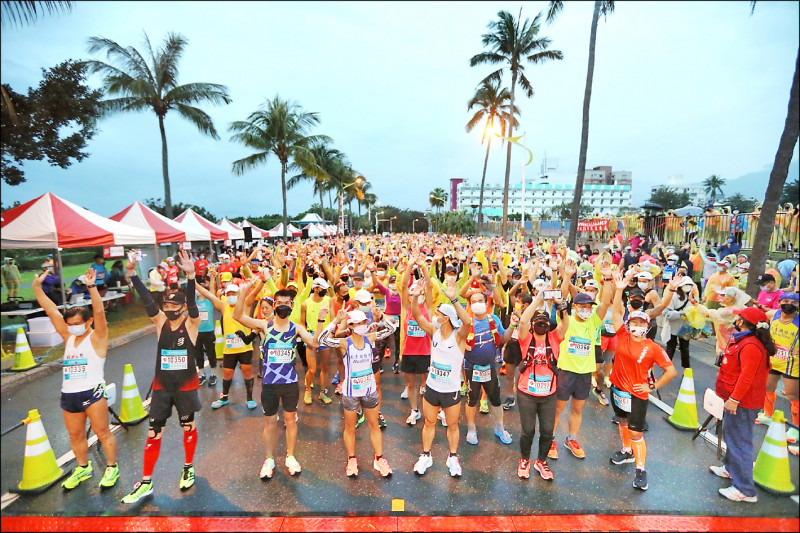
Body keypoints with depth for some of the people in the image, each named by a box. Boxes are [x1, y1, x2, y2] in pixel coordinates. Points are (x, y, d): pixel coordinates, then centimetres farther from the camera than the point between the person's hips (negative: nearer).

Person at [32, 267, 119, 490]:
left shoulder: (97, 337, -6)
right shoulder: (68, 337, 10)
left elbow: (99, 312, -23)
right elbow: (51, 310, 8)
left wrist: (91, 286, -31)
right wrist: (37, 287, 4)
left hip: (92, 392, -6)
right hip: (69, 395, 6)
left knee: (102, 432, 2)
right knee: (75, 436, 17)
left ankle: (112, 467, 17)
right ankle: (83, 468, 36)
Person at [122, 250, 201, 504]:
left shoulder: (191, 323, -12)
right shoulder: (160, 322, -4)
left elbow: (192, 302, -31)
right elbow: (147, 300, -16)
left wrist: (190, 276, -48)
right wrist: (132, 272, -28)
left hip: (186, 385, -2)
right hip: (161, 385, 3)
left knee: (188, 427, 14)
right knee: (153, 432, 8)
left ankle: (188, 468, 35)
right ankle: (146, 482, 22)